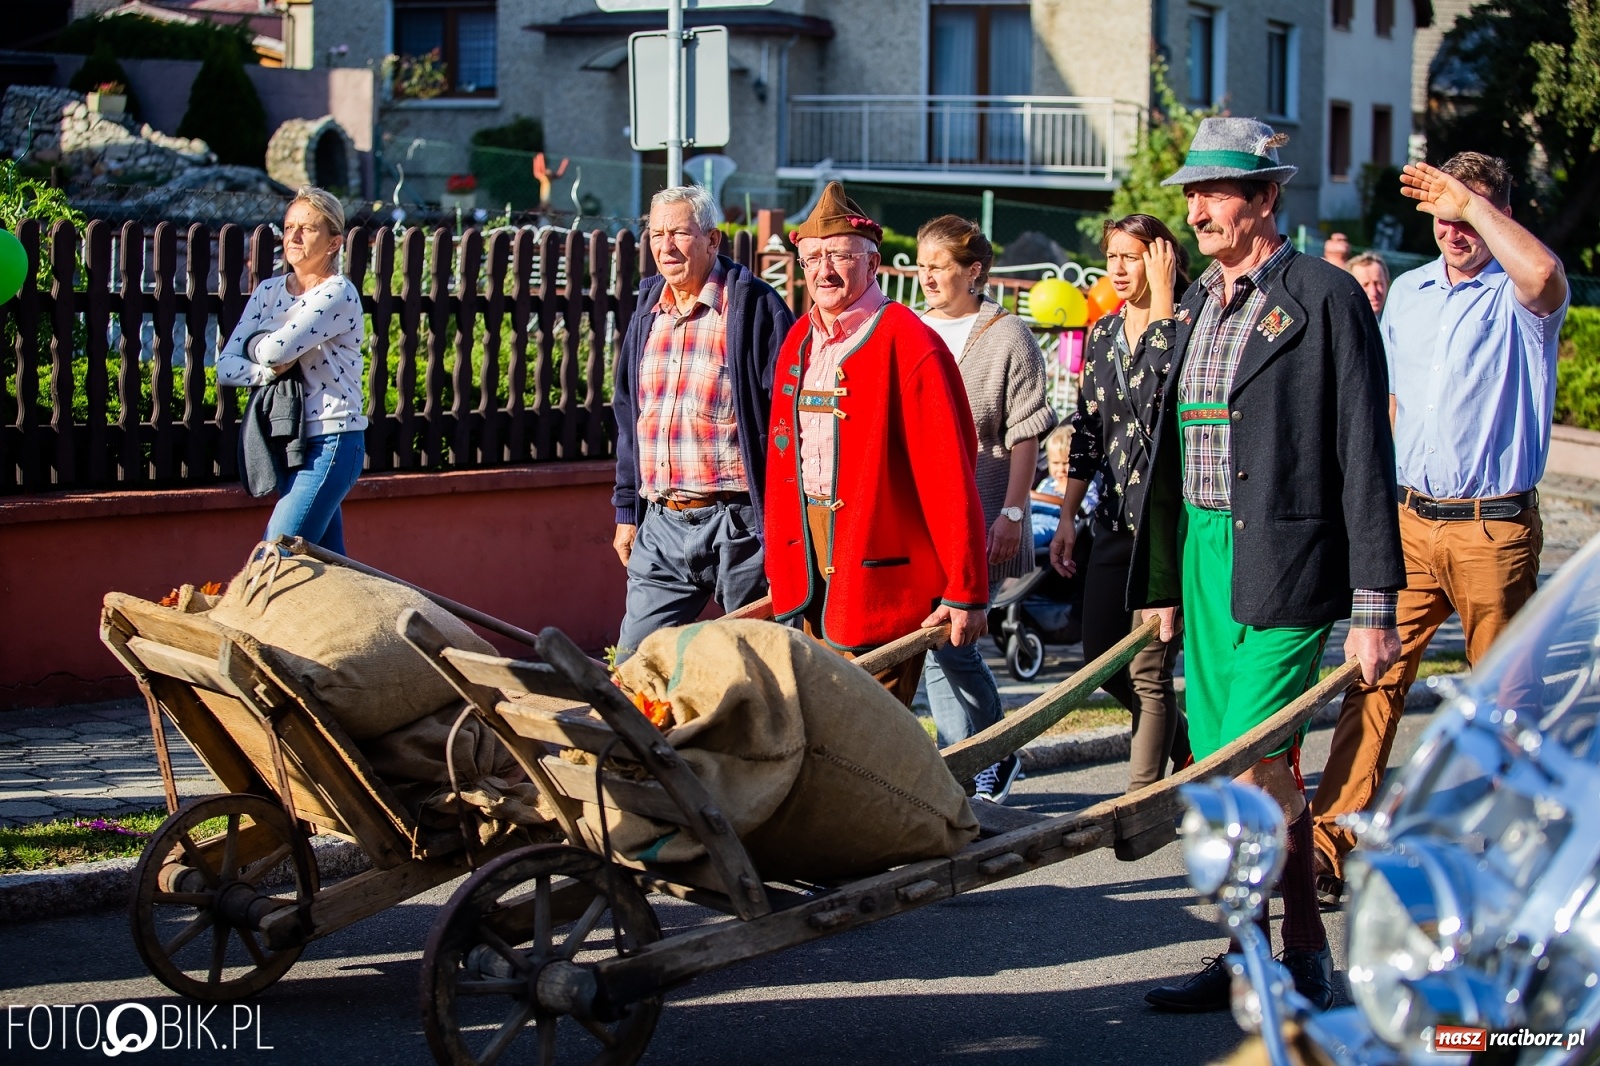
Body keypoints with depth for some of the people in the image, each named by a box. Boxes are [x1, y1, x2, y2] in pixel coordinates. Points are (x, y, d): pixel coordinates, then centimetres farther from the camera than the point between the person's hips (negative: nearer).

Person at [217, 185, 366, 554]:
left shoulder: (338, 294, -11)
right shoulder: (269, 291, 10)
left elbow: (275, 350, -23)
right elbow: (226, 366, 3)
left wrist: (256, 345, 0)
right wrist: (270, 370, -16)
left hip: (331, 443, -7)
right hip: (288, 441, 7)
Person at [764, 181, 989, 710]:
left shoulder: (909, 345, -12)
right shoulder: (799, 340, 12)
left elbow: (949, 474, -15)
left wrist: (965, 591, -16)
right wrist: (779, 565, 15)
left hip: (880, 566, -7)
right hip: (807, 563, 7)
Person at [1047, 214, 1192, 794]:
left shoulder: (1182, 328, -8)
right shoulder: (1102, 335, 12)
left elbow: (1169, 380, -30)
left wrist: (1163, 299, -23)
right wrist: (1066, 518, 14)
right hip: (1115, 519, 7)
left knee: (1147, 668, -5)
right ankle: (1185, 745, 33)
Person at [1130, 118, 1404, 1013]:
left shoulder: (1326, 299, -7)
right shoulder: (1199, 302, 15)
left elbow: (1366, 457, -10)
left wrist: (1374, 606, -13)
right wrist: (1162, 584, 18)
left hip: (1288, 568, -7)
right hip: (1202, 555, 7)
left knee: (1254, 757, -12)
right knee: (1218, 764, 8)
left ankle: (1306, 956, 4)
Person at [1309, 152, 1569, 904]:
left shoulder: (1519, 298, -7)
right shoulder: (1407, 291, 12)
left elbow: (1542, 272, -33)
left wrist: (1472, 201, -23)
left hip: (1496, 531, -4)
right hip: (1409, 522, 4)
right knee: (1374, 681, -3)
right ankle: (1329, 843, -3)